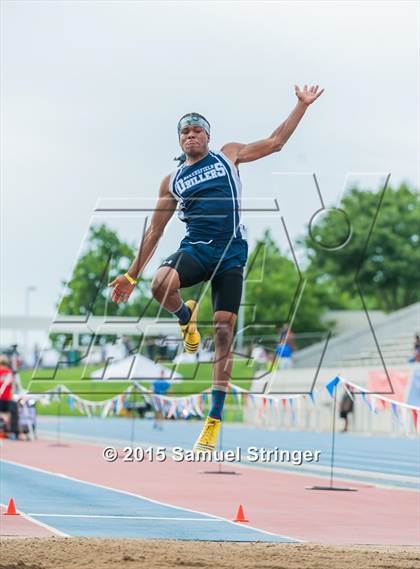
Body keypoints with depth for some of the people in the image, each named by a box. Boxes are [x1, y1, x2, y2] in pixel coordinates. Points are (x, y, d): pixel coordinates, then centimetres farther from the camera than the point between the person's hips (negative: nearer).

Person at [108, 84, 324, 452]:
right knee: (161, 285, -34)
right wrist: (132, 275, 13)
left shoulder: (228, 155, 12)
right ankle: (186, 317, 3)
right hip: (195, 249, 1)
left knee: (223, 334, -5)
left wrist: (302, 105, 12)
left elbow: (275, 142, 17)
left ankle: (215, 420, 0)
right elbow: (155, 230, 16)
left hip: (231, 254, -1)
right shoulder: (172, 181, 13)